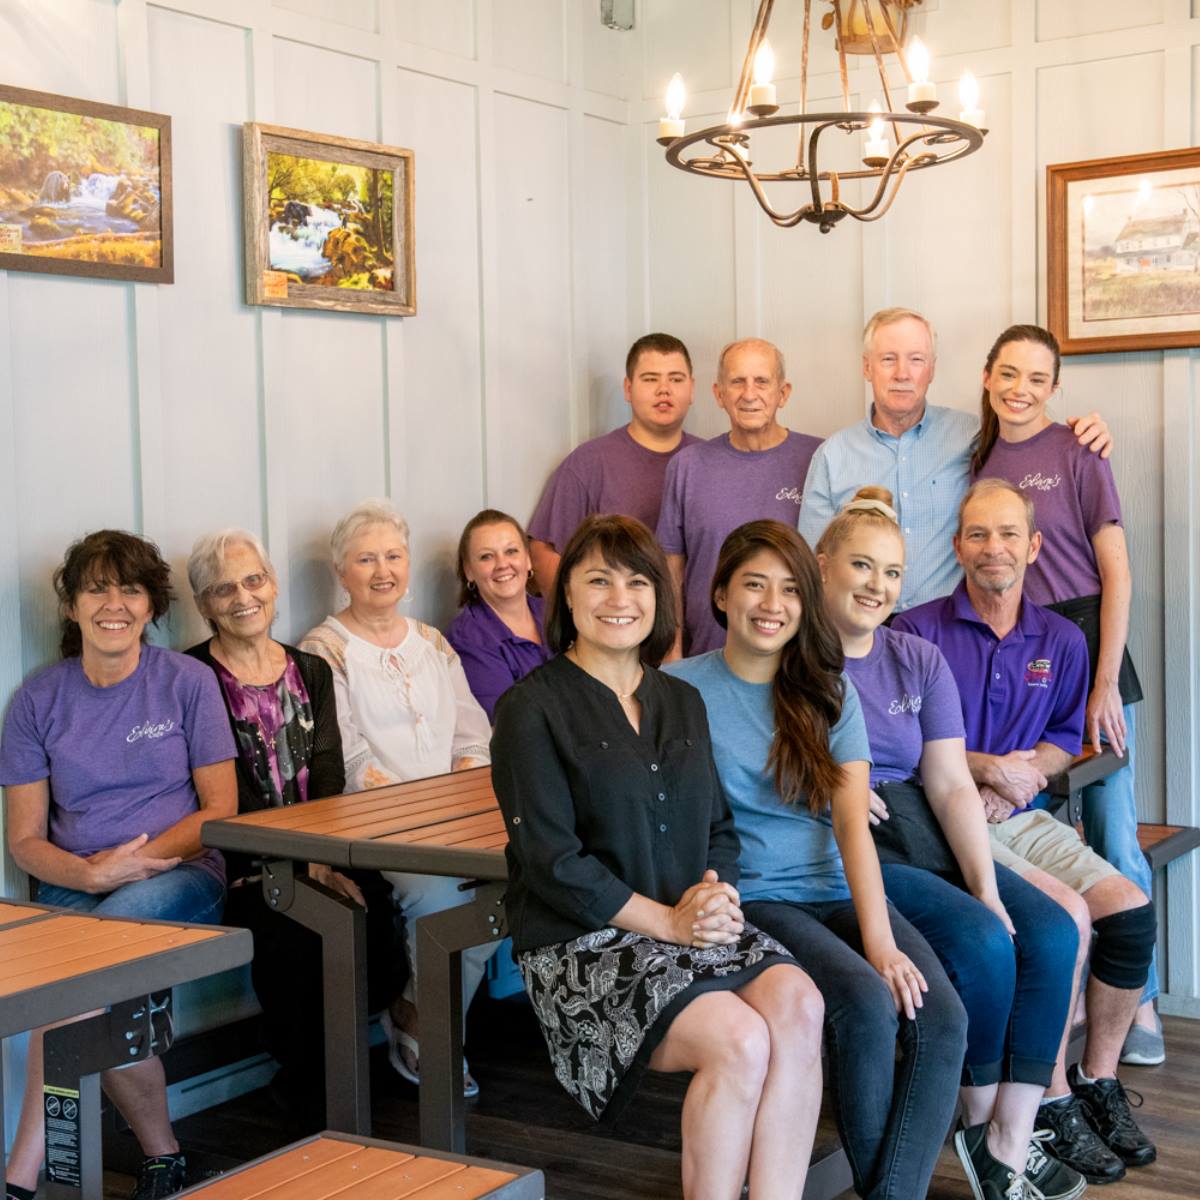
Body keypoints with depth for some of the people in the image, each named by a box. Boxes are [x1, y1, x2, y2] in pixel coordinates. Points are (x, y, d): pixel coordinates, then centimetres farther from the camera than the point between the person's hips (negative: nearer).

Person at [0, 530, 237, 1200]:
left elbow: (221, 810, 2)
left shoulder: (187, 682, 5)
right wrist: (91, 874, -15)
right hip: (74, 887, 2)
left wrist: (132, 864, -12)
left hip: (181, 875, -2)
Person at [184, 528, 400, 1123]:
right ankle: (304, 1080, -6)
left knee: (376, 896, -24)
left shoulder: (311, 671, 16)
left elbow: (327, 774, 6)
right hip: (240, 866, -4)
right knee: (291, 923, -29)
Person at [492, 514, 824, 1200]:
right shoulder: (532, 709, -2)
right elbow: (552, 860, -9)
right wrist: (666, 920, -13)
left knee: (799, 1004, -25)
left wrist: (719, 895, -4)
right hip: (584, 945, -5)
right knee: (740, 1039, -28)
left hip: (695, 926, 6)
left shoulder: (683, 703, 19)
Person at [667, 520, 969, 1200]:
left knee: (942, 1017, -21)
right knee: (868, 1005, -28)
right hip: (753, 899, -4)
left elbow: (853, 822, -1)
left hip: (841, 890, 4)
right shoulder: (681, 690, 1)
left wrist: (880, 939, -14)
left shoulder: (829, 693, 9)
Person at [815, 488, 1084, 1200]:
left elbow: (952, 786, 3)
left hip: (925, 839, 6)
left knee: (1052, 932, -14)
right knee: (981, 943, -24)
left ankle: (1010, 1143, -7)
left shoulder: (920, 662, 12)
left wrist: (987, 887, -8)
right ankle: (978, 1123, 1)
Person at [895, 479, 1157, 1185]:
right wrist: (986, 766, -12)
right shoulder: (918, 632, -5)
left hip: (1022, 816, 6)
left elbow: (1066, 737, 18)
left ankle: (1098, 1080, 3)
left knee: (1130, 908, -15)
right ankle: (1053, 1102, -11)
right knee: (1066, 914, -26)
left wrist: (1024, 767, -3)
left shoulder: (1061, 641, 11)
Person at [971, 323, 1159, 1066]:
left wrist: (1105, 684, -11)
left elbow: (1117, 574, -7)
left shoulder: (1075, 454, -5)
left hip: (1084, 643, -4)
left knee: (1112, 837, -3)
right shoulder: (978, 460, 8)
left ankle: (1139, 1005, 8)